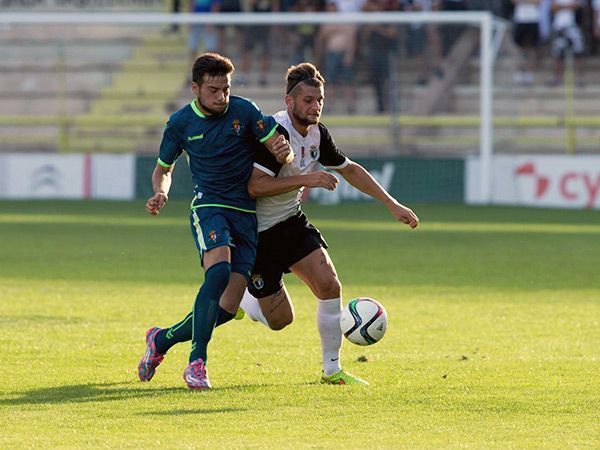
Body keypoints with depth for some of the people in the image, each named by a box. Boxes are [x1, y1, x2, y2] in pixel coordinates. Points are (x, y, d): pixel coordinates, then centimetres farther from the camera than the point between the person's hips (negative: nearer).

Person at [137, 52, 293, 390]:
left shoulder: (244, 111, -1)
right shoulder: (181, 123, 1)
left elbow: (279, 147, -1)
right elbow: (164, 169, 15)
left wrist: (284, 151, -26)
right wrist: (160, 193, -6)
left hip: (247, 212, 2)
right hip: (209, 206, -2)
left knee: (229, 305, -6)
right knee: (219, 270, -32)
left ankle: (162, 340, 16)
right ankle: (197, 362, -27)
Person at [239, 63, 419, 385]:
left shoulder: (317, 134, 1)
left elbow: (349, 169, 17)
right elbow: (254, 186, -32)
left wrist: (392, 204, 14)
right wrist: (306, 179, -30)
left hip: (291, 222, 7)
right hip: (257, 233, -7)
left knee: (329, 286, -11)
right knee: (279, 319, -4)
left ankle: (331, 369, 2)